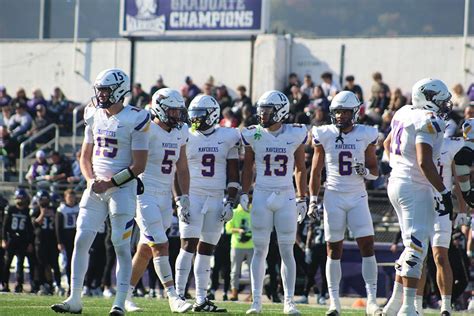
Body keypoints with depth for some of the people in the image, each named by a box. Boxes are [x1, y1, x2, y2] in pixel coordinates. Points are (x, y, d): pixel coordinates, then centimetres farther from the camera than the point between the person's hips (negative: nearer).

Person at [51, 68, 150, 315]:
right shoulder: (94, 117, 10)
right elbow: (85, 156, 18)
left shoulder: (135, 120, -9)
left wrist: (109, 183, -15)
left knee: (121, 245, -4)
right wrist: (91, 180, -1)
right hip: (95, 188, 6)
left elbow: (139, 165, -10)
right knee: (81, 240, -1)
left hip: (122, 187, -6)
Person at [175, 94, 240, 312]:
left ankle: (201, 299, 8)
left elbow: (233, 173, 8)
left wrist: (230, 202, 1)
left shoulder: (227, 137, 6)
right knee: (189, 245, -11)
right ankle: (179, 295, -11)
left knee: (206, 249, 5)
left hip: (216, 200, 2)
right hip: (192, 196, -2)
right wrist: (180, 200, -6)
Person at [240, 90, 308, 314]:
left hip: (286, 197, -1)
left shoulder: (295, 135, -2)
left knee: (287, 251, 0)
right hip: (261, 196, 1)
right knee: (260, 250, 2)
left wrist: (302, 199, 5)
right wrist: (244, 193, 3)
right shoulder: (254, 135, -1)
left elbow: (300, 169, 7)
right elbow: (248, 166, 10)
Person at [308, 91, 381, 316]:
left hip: (357, 197, 0)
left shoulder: (365, 136, 1)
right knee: (334, 249, 2)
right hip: (334, 197, 0)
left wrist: (366, 172, -15)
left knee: (367, 246, -8)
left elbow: (375, 169, 8)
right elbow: (316, 171, 7)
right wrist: (313, 200, 3)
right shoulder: (325, 135, 0)